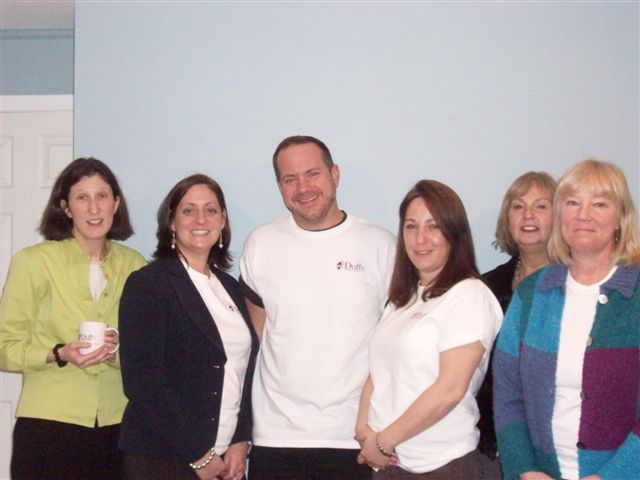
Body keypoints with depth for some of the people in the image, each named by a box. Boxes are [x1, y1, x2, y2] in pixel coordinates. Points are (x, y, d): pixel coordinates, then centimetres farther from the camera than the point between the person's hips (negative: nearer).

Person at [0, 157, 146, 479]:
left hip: (117, 427, 3)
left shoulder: (134, 265, 6)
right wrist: (59, 354, -18)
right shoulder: (33, 261, -3)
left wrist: (121, 350, -8)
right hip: (49, 426, -2)